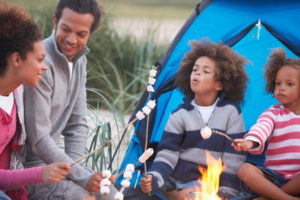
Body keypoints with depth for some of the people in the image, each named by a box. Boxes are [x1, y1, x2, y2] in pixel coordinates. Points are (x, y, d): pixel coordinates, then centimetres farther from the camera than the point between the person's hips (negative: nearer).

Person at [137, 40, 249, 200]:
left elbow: (233, 159, -1)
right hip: (178, 185, 1)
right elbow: (167, 155, -2)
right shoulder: (179, 115, 4)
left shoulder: (231, 111, 0)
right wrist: (153, 178, -21)